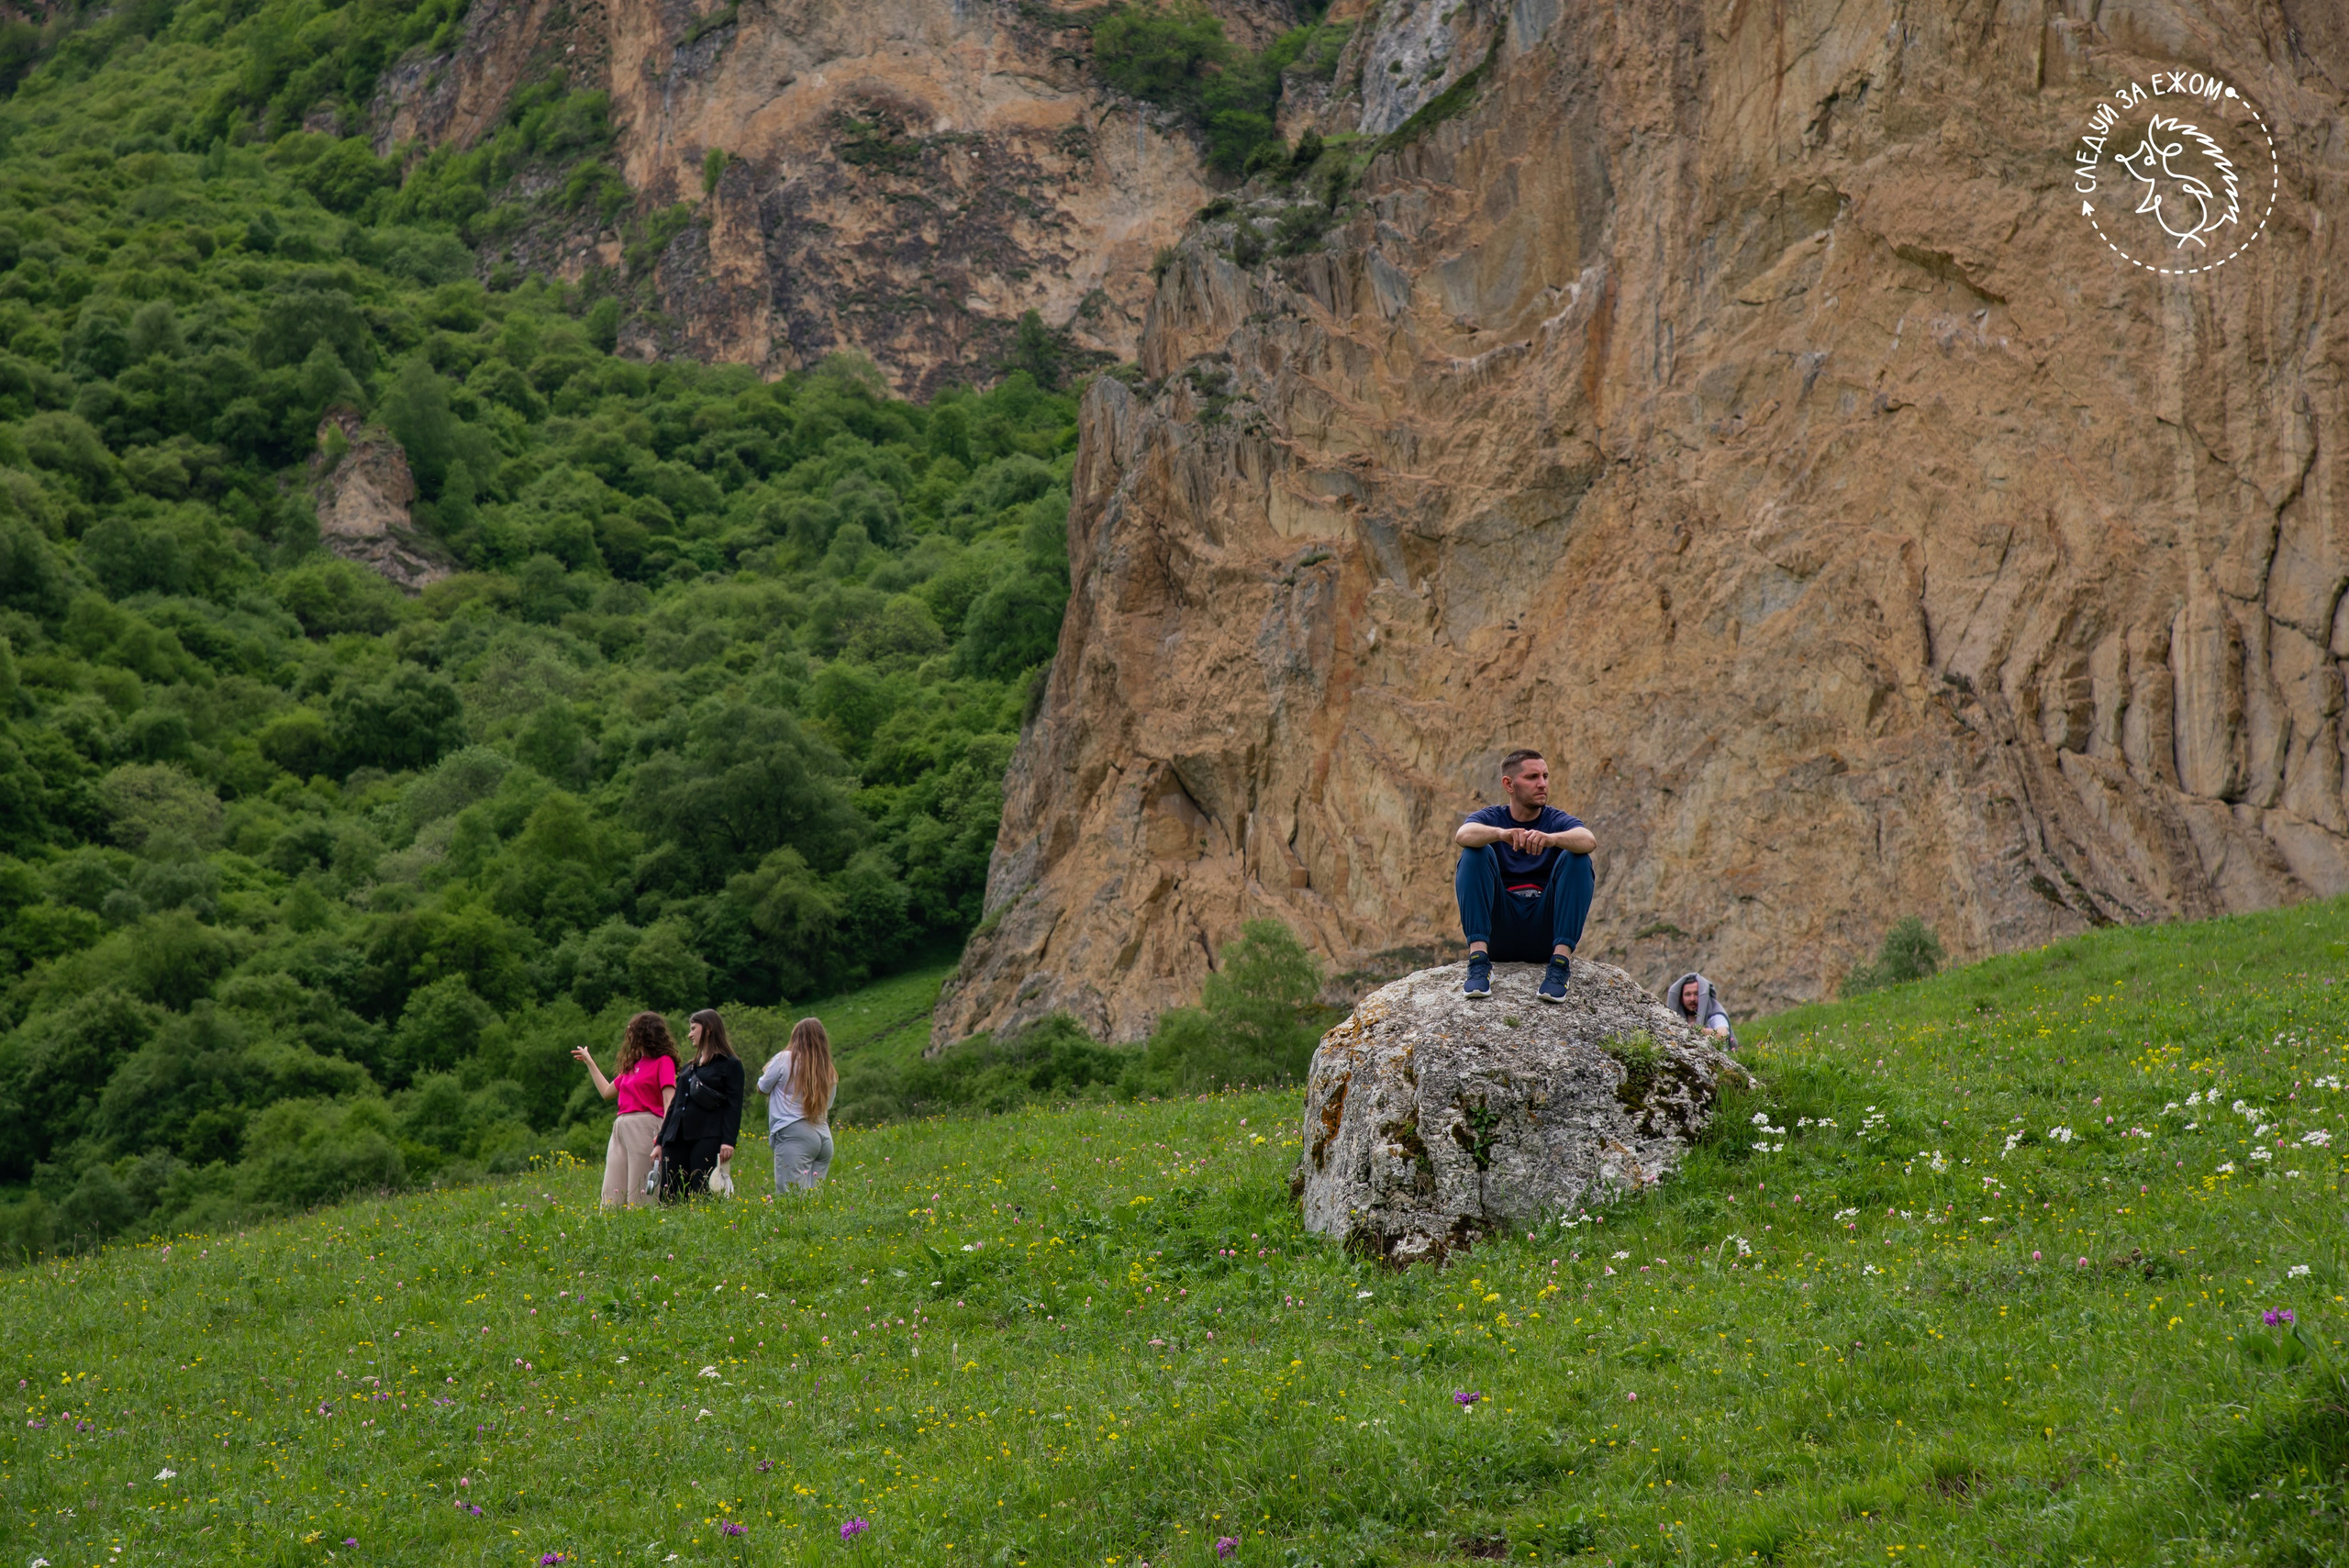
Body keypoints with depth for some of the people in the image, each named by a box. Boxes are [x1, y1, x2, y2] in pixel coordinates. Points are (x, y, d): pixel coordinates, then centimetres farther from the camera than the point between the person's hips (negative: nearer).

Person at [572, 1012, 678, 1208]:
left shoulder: (663, 1061, -2)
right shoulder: (631, 1065, 22)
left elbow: (669, 1101, -11)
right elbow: (607, 1091, 31)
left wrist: (664, 1138, -22)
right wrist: (589, 1062, 37)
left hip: (645, 1126, -8)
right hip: (621, 1126, 8)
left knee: (639, 1193, -10)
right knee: (613, 1193, 0)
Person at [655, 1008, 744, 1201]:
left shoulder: (730, 1065, 4)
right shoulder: (689, 1068, 25)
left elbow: (734, 1106, -5)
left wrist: (729, 1141, -17)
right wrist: (661, 1142, 20)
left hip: (708, 1139, -7)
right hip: (678, 1138, 7)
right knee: (668, 1197, -3)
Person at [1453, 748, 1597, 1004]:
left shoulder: (1558, 821, 6)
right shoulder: (1490, 819, 6)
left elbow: (1589, 840, -20)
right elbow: (1462, 835, -20)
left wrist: (1552, 838, -41)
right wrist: (1502, 834, -41)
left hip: (1545, 933, 0)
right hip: (1499, 931, 0)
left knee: (1577, 859, -18)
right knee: (1475, 853, -18)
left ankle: (1561, 961, -28)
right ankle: (1478, 960, -29)